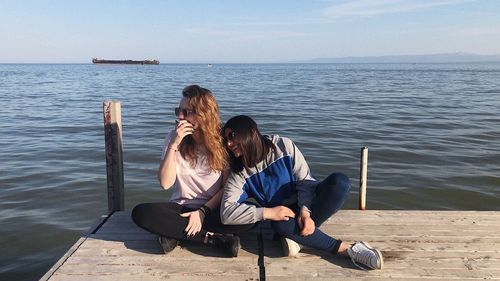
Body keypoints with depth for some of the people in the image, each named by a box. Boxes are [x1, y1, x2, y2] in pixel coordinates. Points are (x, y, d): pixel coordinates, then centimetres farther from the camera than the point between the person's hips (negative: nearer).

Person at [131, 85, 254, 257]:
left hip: (213, 208, -1)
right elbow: (165, 183, -13)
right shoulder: (173, 138, -4)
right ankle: (212, 238, -22)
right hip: (181, 208, 1)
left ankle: (176, 233, -19)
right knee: (140, 213, -27)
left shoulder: (223, 140, -8)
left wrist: (203, 211, -17)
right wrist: (174, 145, -21)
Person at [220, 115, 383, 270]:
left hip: (307, 203, 1)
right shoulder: (239, 174, -11)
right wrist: (268, 213, -29)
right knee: (281, 224, -38)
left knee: (339, 181, -28)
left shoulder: (284, 146, -11)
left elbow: (305, 180, -11)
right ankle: (347, 249, -24)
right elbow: (227, 213, -20)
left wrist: (305, 210, -28)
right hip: (282, 215, 0)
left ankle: (298, 236, -23)